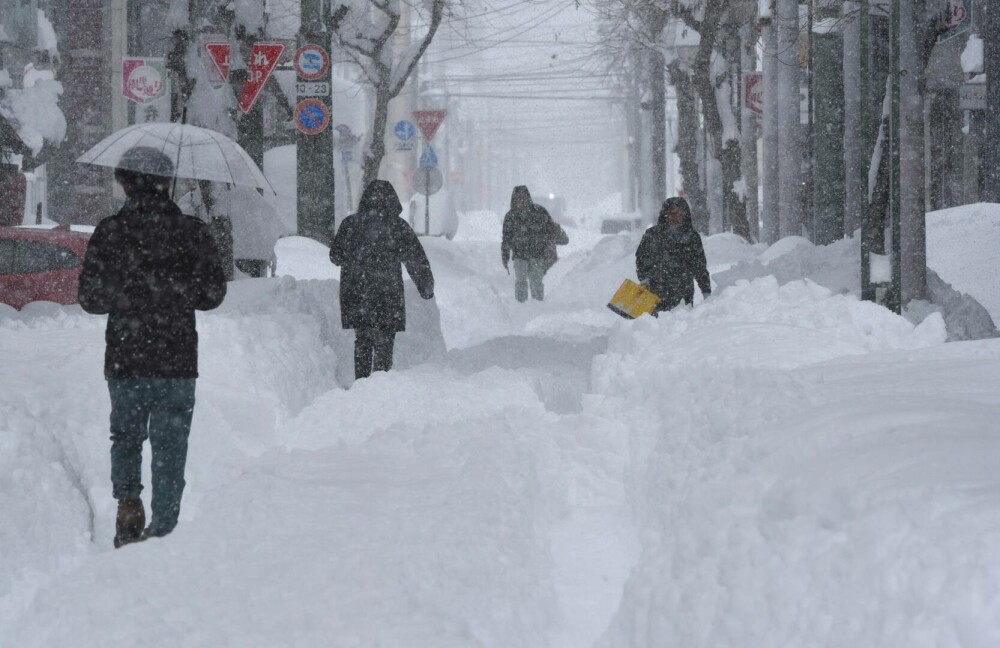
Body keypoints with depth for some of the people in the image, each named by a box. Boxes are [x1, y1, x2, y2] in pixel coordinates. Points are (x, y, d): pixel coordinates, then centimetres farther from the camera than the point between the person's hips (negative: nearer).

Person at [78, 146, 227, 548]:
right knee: (170, 447, 8)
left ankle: (128, 503, 0)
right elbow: (213, 294, 4)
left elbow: (90, 298, -2)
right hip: (178, 363, 0)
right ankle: (162, 528, 7)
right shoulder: (193, 233, -2)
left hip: (124, 362, 0)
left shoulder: (110, 232, -5)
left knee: (125, 436, 19)